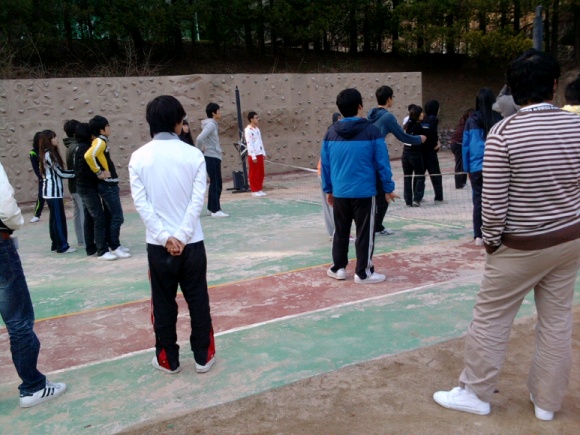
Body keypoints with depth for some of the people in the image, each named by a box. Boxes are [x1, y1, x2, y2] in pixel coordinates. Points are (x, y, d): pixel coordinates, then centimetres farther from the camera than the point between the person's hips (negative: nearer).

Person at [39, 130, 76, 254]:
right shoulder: (49, 155, -12)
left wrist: (73, 172, 5)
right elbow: (60, 172, -12)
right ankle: (63, 246, -5)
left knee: (54, 218, 12)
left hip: (52, 190, 10)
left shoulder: (50, 154, 16)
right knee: (59, 218, -7)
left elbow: (56, 173, 12)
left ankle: (56, 244, 17)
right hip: (53, 190, -10)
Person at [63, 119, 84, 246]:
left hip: (74, 185, 10)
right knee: (85, 214, -7)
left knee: (78, 214, 12)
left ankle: (81, 240, 18)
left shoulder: (69, 147, 15)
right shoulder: (76, 147, -16)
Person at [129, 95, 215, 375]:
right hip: (191, 241, 0)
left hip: (158, 243, 1)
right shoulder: (193, 154, -5)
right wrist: (181, 236, -11)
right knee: (198, 301, 12)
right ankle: (203, 356, 22)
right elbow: (197, 199, -11)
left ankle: (168, 359, 24)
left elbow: (140, 203, -8)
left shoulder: (139, 157, -2)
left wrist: (165, 237, -10)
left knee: (163, 304, 13)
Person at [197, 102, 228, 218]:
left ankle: (211, 208, 20)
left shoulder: (213, 124, 14)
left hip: (214, 157, 10)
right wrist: (203, 149, -13)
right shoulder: (210, 124, -15)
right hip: (212, 157, -10)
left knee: (215, 184, 13)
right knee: (216, 184, -7)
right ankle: (215, 210, -4)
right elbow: (200, 138, -27)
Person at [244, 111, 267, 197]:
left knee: (261, 173, 10)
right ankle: (254, 191, 6)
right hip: (253, 155, -8)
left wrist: (263, 153, 14)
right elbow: (249, 144, -17)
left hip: (260, 154, 8)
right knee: (254, 174, -1)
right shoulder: (248, 130, -13)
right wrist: (253, 156, -19)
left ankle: (259, 189, 19)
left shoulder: (257, 129, 14)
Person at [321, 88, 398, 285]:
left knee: (340, 232, 17)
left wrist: (328, 189, 18)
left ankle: (338, 268, 26)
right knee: (365, 233, 6)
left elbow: (325, 164, 8)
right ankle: (363, 273, 13)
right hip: (364, 192, -4)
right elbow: (382, 163, -6)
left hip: (339, 192, 4)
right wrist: (388, 188, 4)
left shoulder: (331, 132, 3)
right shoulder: (371, 131, -7)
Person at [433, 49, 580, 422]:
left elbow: (493, 198, -16)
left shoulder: (503, 133, -17)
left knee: (491, 318, 9)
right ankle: (547, 401, 28)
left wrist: (491, 240, -2)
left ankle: (476, 393, 22)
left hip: (522, 246, -5)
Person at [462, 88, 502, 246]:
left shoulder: (471, 121, 2)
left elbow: (466, 147, 5)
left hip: (476, 168, 1)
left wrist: (467, 169, 13)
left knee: (478, 201, 6)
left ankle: (478, 236, 10)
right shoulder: (498, 120, -2)